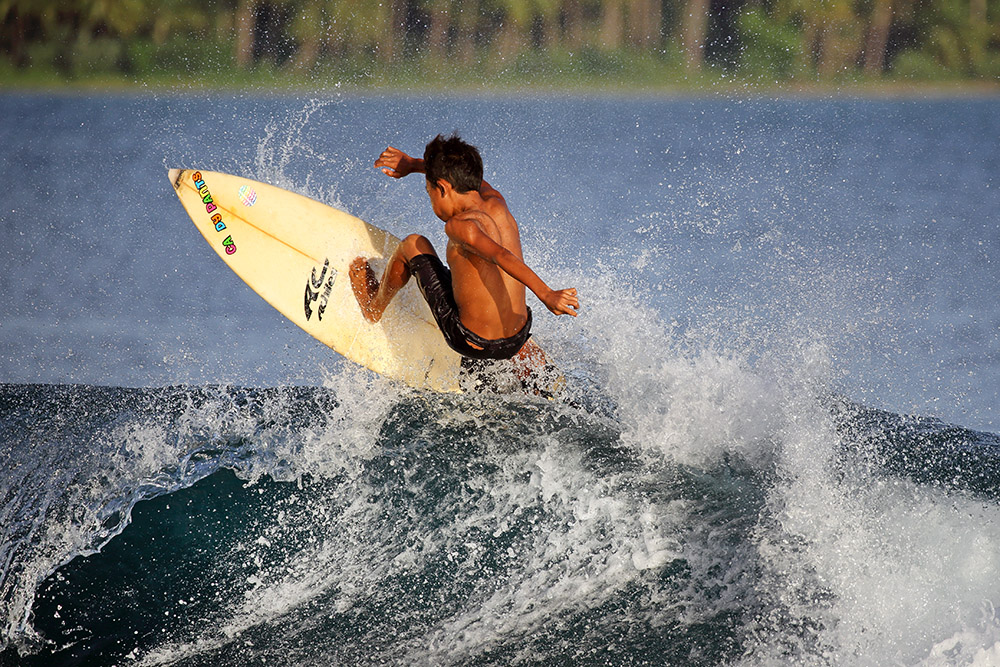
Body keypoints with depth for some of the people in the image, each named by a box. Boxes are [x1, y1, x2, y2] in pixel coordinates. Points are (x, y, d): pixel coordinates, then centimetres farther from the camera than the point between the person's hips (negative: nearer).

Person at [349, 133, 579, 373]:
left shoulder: (460, 225, -19)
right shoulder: (497, 205, 2)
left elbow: (500, 255, -35)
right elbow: (466, 176, 24)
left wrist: (546, 294, -47)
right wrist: (413, 164, 33)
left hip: (469, 341, -6)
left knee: (413, 245, 12)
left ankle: (373, 306, 38)